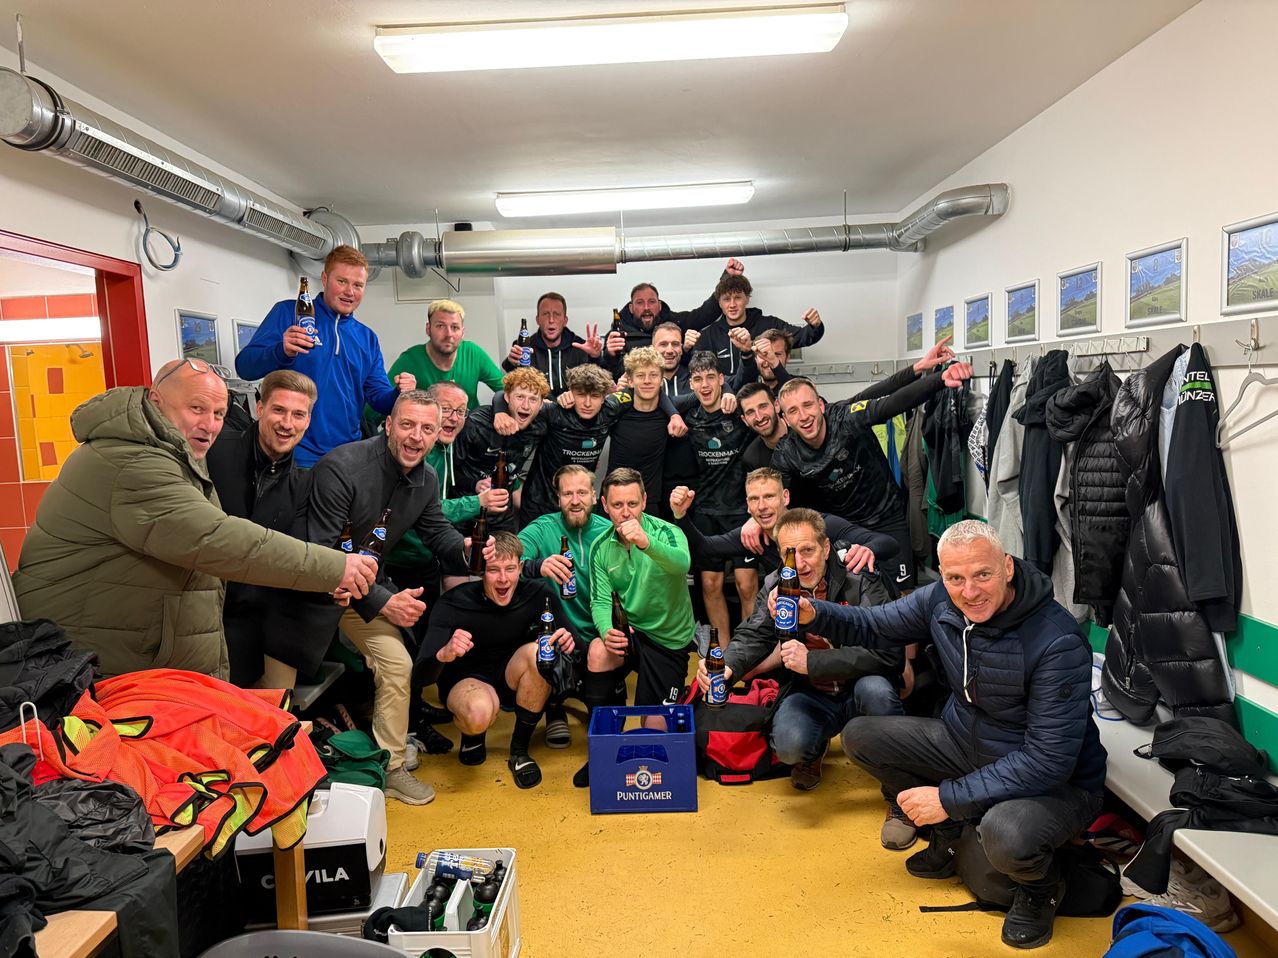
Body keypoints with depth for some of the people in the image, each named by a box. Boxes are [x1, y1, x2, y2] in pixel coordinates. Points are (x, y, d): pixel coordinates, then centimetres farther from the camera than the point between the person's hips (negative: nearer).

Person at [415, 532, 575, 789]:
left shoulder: (539, 595, -17)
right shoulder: (453, 604, -24)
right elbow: (420, 675, -27)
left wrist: (567, 642, -33)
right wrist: (443, 655, -50)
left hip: (512, 677, 3)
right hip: (465, 679, -3)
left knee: (537, 651, -30)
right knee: (479, 713, -38)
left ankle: (520, 751, -11)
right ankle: (472, 735, 4)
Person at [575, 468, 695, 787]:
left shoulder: (666, 532, -15)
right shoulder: (601, 548, -2)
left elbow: (682, 563, -38)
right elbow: (601, 600, -8)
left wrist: (646, 543, -57)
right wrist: (607, 631, -31)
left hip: (669, 638, -2)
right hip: (629, 631, 2)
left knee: (655, 726, -6)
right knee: (599, 651, -32)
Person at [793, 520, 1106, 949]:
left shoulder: (1058, 643, -30)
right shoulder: (941, 601, -12)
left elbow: (1049, 759, -29)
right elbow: (874, 626, 4)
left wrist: (950, 797, -28)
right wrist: (812, 614, -17)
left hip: (1057, 782, -6)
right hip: (967, 745, 6)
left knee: (1006, 836, -37)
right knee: (860, 737, -2)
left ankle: (1041, 887, 3)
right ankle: (949, 836, 15)